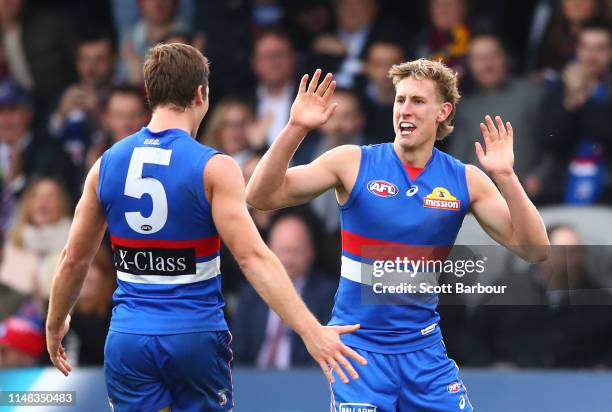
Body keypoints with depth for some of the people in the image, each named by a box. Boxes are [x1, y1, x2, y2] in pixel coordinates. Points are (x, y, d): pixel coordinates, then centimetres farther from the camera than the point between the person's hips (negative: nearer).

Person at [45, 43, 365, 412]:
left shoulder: (107, 164, 2)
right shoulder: (214, 168, -10)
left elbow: (74, 259, 10)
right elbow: (253, 257, -19)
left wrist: (55, 324, 26)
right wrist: (311, 330, -22)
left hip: (129, 338, 3)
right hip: (196, 337, -3)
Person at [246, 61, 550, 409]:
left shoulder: (465, 180, 0)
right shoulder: (354, 163, -5)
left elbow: (534, 250, -7)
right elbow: (261, 197, -11)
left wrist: (504, 176, -19)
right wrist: (295, 129, -24)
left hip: (423, 347, 2)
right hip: (359, 345, -2)